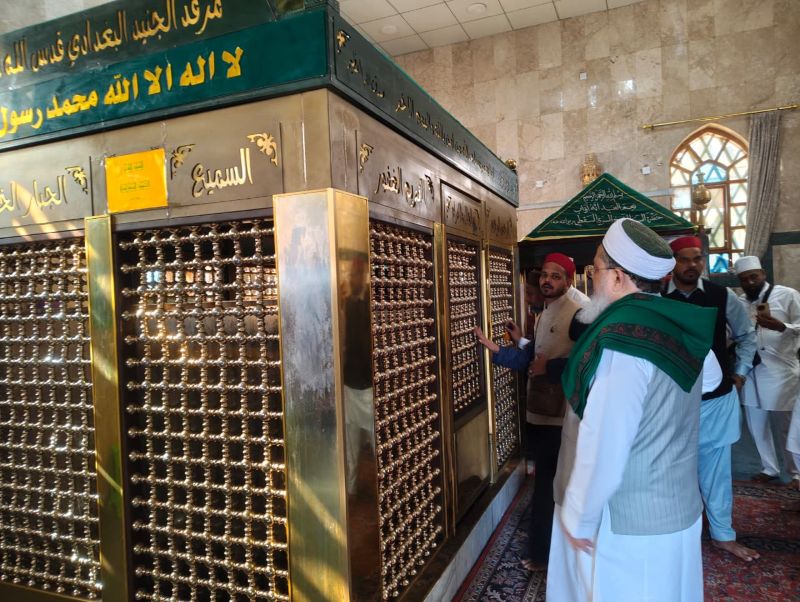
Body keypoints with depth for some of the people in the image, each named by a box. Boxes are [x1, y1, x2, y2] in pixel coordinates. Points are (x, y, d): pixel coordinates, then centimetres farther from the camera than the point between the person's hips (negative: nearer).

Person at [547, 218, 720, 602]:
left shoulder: (621, 341, -28)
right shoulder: (680, 325, -2)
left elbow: (603, 445, -29)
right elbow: (711, 378, 20)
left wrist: (577, 518, -17)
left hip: (627, 522, -8)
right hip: (676, 507, 8)